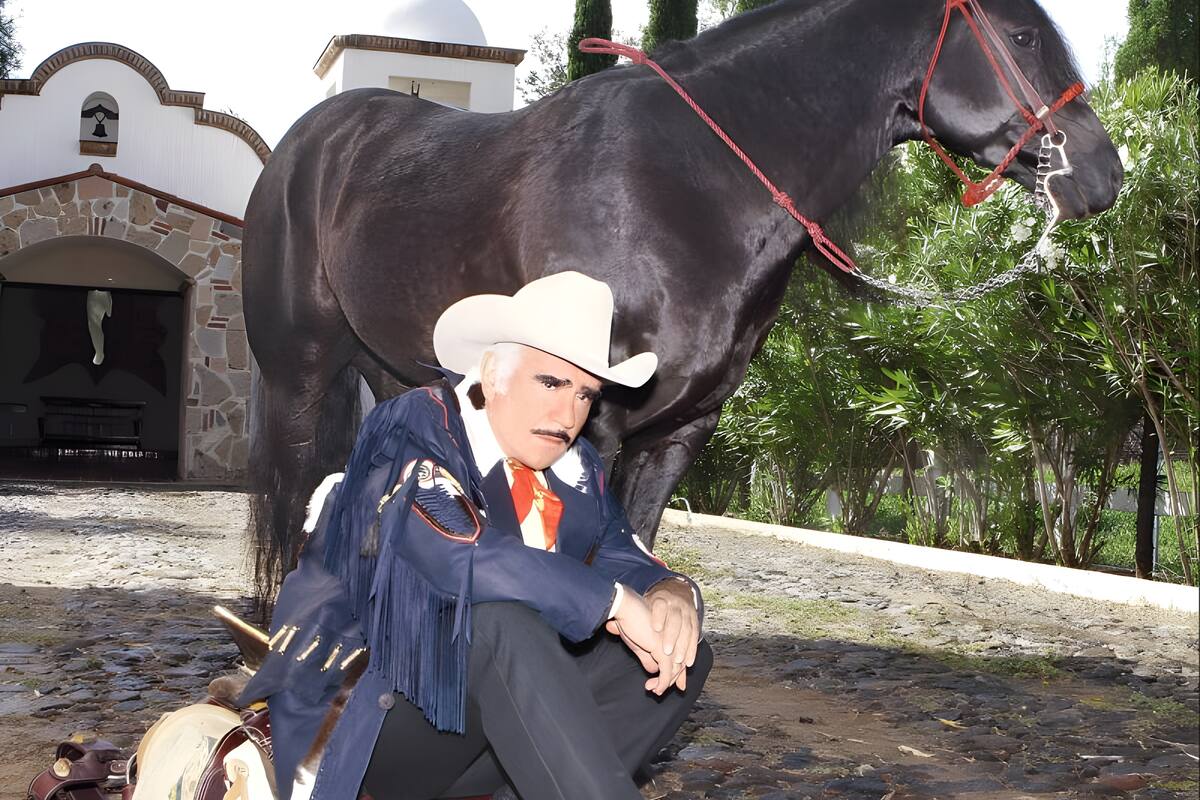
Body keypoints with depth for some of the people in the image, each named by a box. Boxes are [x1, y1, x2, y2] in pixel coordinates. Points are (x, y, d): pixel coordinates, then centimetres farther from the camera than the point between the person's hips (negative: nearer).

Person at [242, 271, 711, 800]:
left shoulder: (578, 470, 6)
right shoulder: (411, 429, -16)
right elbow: (460, 559, -33)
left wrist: (672, 595, -24)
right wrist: (615, 601, -29)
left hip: (487, 712, 7)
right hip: (366, 721, -7)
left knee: (682, 654, -4)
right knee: (502, 619, -35)